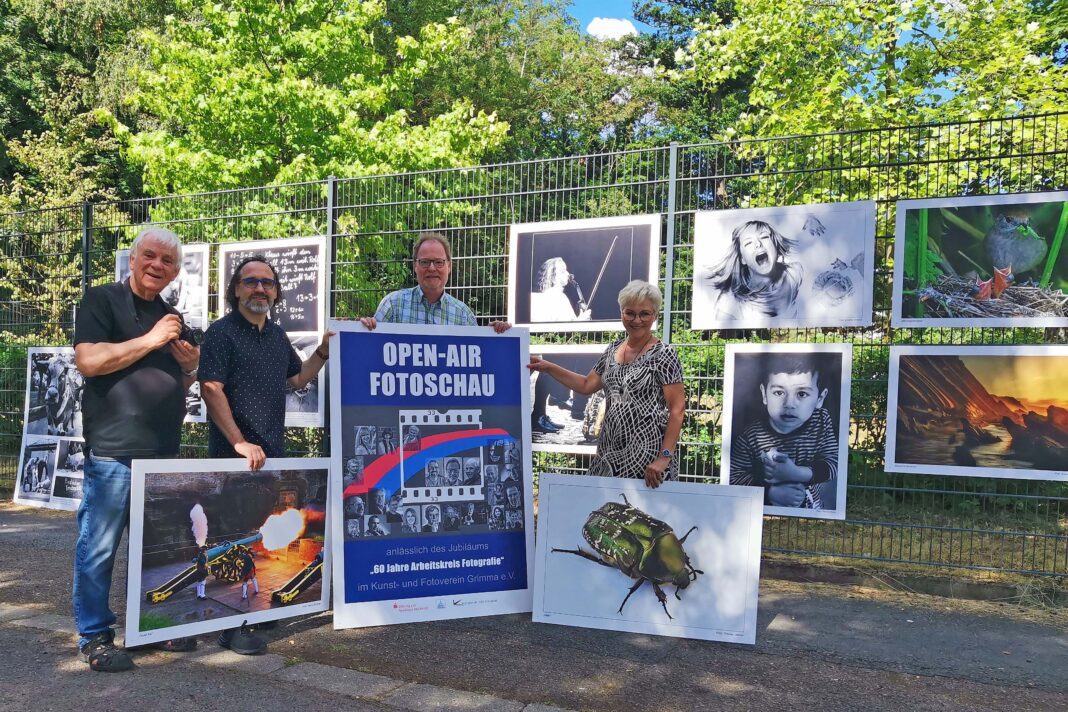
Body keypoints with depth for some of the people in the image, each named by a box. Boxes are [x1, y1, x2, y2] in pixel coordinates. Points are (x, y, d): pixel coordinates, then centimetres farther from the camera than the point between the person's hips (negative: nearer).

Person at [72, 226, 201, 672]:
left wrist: (189, 367, 1)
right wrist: (151, 340, -17)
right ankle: (94, 637, 13)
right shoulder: (102, 301, -2)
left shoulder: (170, 317, 17)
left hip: (163, 452, 7)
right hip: (113, 451, -6)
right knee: (99, 546, 0)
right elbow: (88, 361, -16)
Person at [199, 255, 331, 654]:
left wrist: (324, 351, 9)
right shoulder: (222, 332, -9)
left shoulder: (277, 335, 13)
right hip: (234, 454, -7)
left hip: (274, 452, 7)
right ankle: (231, 626, 8)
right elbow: (211, 389, -17)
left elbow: (298, 379, 25)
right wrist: (240, 442, -22)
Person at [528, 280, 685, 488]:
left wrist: (665, 457, -19)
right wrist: (548, 367, 11)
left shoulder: (663, 354, -9)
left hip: (647, 457, -6)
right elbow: (587, 385, 18)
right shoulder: (613, 350, 10)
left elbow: (677, 409, -12)